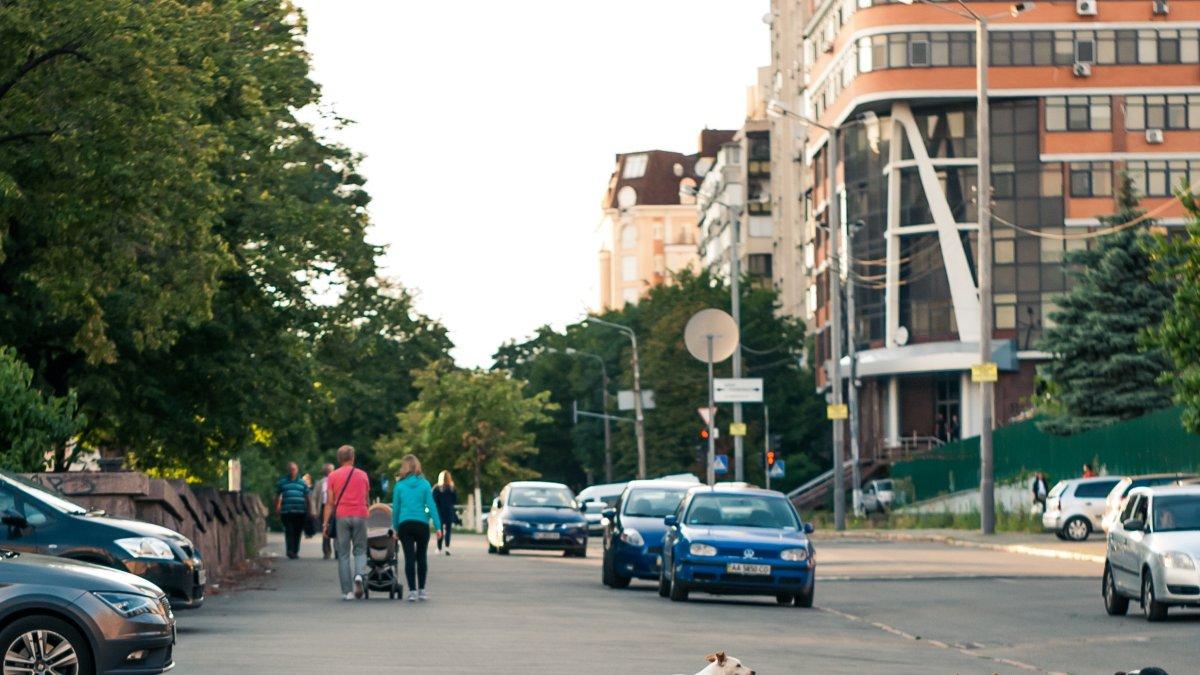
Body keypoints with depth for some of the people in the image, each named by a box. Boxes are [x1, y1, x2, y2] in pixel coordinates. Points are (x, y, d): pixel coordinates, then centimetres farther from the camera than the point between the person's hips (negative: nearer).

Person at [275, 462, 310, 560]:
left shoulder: (302, 483, 13)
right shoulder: (282, 482, 10)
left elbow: (307, 497, 15)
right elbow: (277, 496, 14)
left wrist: (308, 511, 11)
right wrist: (277, 509, 8)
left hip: (300, 512, 2)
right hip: (287, 511, -2)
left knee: (297, 532, 6)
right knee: (289, 532, -11)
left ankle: (295, 551, 16)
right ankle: (290, 551, -17)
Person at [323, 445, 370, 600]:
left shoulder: (333, 476, 3)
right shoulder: (363, 475, 9)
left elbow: (330, 503, -1)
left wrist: (325, 523, 2)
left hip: (341, 517, -1)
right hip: (360, 516, 1)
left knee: (343, 554, 3)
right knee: (360, 550, 12)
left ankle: (347, 591, -1)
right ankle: (359, 575, -18)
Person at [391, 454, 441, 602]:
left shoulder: (399, 486, 0)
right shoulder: (424, 484, -1)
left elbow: (395, 508, 3)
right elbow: (431, 505, -5)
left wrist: (395, 528, 12)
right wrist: (438, 526, -4)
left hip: (405, 524, 0)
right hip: (421, 524, 0)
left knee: (409, 558, 0)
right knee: (422, 557, 13)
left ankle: (412, 591, -7)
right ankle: (421, 590, 14)